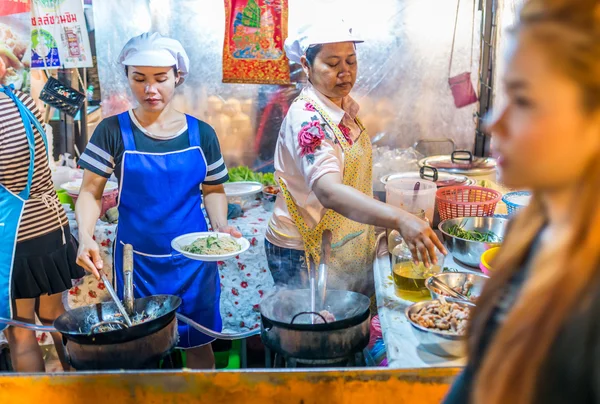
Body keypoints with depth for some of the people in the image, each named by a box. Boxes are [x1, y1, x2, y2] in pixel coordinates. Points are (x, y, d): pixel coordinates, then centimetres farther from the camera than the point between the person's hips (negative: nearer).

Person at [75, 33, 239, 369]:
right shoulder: (113, 131, -6)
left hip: (193, 259, 1)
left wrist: (221, 226, -11)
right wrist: (86, 236, -22)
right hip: (137, 261, -1)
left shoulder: (201, 133, -1)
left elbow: (213, 189, 7)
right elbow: (91, 192, -4)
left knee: (198, 343, 13)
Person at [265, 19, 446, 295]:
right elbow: (328, 191, -40)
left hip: (350, 247, 8)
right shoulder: (307, 119, -25)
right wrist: (399, 220, -51)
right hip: (306, 254, -8)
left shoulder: (345, 108, 1)